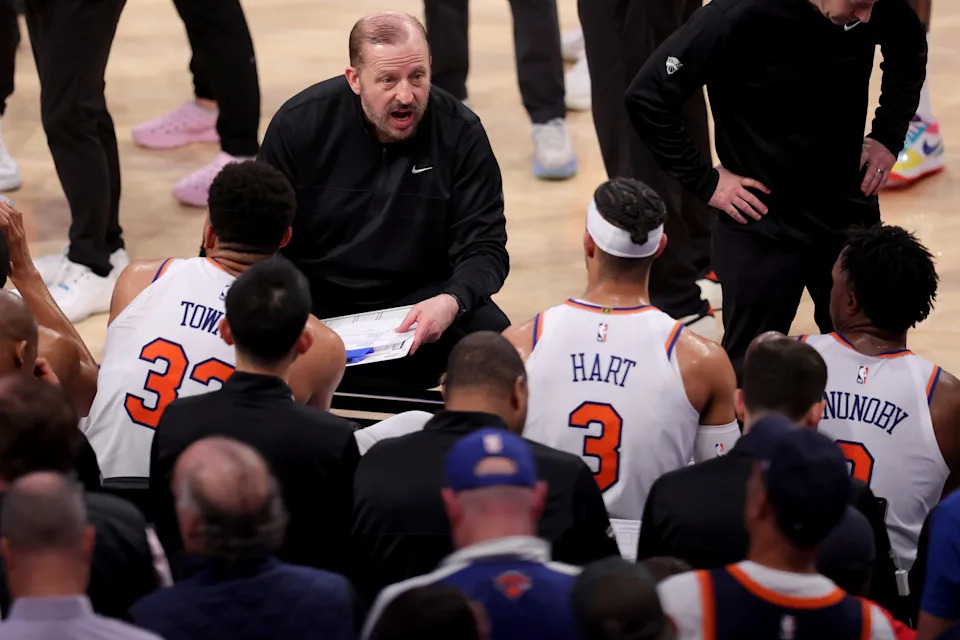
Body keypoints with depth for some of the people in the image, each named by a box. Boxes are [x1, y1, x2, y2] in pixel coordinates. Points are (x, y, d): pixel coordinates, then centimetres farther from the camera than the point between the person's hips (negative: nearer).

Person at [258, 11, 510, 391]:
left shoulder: (460, 132, -9)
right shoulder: (299, 124, -8)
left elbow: (483, 246, -9)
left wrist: (452, 300, -32)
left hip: (419, 302, 0)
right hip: (315, 302, 0)